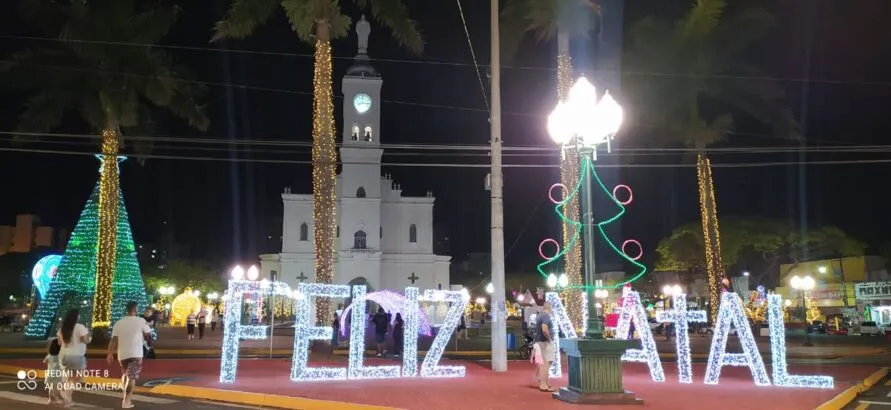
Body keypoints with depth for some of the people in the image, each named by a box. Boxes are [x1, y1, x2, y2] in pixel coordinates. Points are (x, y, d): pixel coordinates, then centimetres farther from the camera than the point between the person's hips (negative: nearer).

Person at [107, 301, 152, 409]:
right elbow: (149, 334, 3)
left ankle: (126, 397, 22)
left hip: (122, 354, 4)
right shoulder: (140, 321, -5)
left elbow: (113, 340, -3)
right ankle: (126, 401, -10)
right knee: (132, 376, -2)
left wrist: (110, 354, -2)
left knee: (125, 374, 23)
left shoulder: (118, 323, 3)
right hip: (136, 354, -4)